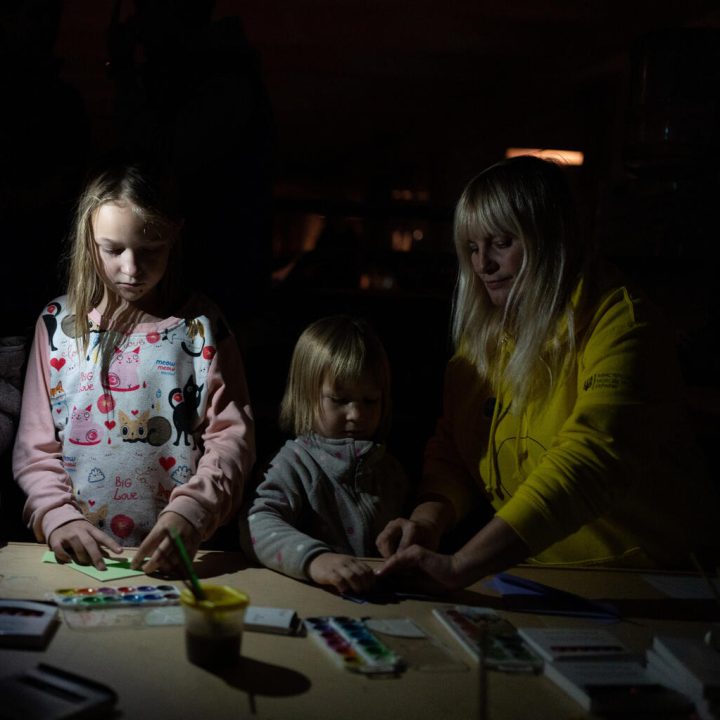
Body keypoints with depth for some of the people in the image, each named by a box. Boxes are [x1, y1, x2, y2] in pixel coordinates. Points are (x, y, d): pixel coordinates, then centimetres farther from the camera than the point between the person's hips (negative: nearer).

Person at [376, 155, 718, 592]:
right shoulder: (481, 338, 6)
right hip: (532, 577, 5)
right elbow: (451, 450, 7)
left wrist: (460, 566, -38)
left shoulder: (619, 323, -16)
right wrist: (429, 518, -16)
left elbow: (592, 460, -30)